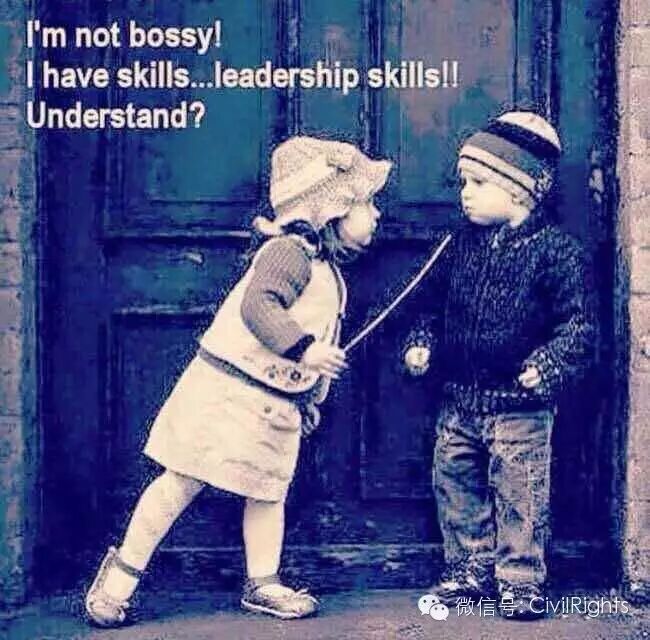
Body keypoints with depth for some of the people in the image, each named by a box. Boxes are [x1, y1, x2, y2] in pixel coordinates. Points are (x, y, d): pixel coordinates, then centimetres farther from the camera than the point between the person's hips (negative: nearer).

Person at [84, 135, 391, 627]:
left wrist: (311, 398, 22)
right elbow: (258, 306, -30)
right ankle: (124, 568, 10)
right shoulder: (291, 251, -16)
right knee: (183, 482, -2)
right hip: (229, 389, -9)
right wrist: (304, 349, -33)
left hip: (278, 404, 9)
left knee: (268, 491, 13)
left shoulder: (329, 271, 14)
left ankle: (263, 584, 24)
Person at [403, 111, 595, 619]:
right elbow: (435, 304, 17)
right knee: (455, 483, 13)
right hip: (459, 397, 6)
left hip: (520, 402, -6)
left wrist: (549, 365, -23)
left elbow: (578, 323, -11)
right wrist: (422, 344, 3)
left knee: (519, 492, -1)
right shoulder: (462, 244, 7)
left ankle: (520, 579, 13)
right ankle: (470, 570, 28)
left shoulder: (555, 249, -10)